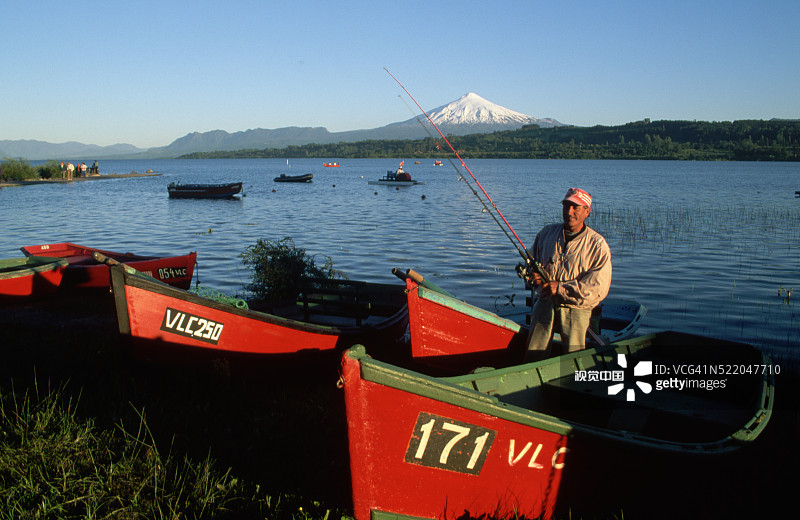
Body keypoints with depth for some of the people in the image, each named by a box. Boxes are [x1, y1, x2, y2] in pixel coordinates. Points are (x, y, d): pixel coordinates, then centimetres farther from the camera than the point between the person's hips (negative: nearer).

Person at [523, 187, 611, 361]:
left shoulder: (597, 245, -6)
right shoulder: (547, 233, 8)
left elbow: (599, 288, -14)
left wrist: (560, 288, -18)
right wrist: (532, 274, -4)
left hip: (576, 310, -3)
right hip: (545, 305, 3)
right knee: (533, 358, -1)